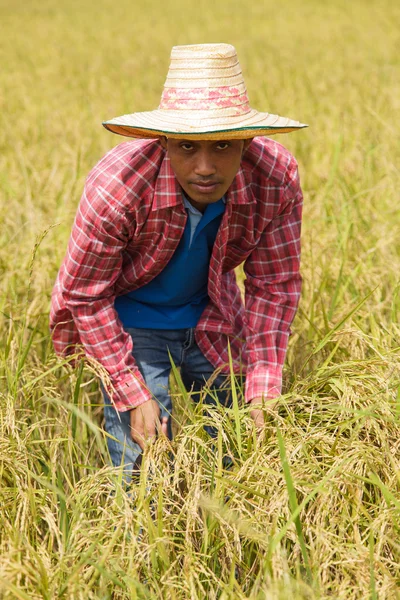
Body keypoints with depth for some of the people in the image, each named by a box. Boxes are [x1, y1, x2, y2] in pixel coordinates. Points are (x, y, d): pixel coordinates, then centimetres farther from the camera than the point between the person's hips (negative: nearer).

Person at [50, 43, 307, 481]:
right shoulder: (116, 186, -35)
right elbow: (85, 297, -21)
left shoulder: (276, 178, -26)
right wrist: (134, 396, -20)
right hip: (128, 321, -3)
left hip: (211, 320, 4)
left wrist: (263, 391, -17)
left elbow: (274, 285, -12)